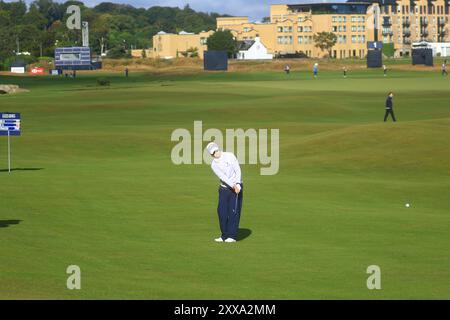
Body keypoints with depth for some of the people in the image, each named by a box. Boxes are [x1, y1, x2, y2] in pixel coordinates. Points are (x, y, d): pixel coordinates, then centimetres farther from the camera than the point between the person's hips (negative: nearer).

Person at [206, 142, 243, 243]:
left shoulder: (230, 156, -9)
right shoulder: (214, 165, -3)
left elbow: (238, 170, -14)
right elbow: (222, 176, -16)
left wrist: (238, 184, -25)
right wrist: (233, 185, -29)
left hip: (237, 186, -4)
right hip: (224, 188, 4)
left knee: (233, 211, -7)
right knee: (222, 211, -1)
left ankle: (232, 236, -4)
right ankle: (224, 235, 9)